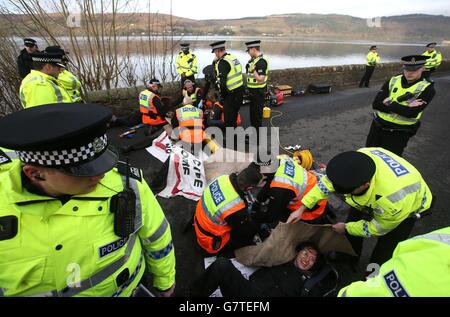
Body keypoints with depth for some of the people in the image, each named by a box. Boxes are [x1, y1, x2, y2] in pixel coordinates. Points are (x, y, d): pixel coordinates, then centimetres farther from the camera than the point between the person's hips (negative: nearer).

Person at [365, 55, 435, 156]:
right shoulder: (393, 81, 1)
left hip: (399, 133, -3)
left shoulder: (427, 88, -8)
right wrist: (403, 108, -19)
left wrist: (389, 103, -16)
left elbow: (412, 113, -22)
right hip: (377, 126, 4)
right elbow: (376, 104, -11)